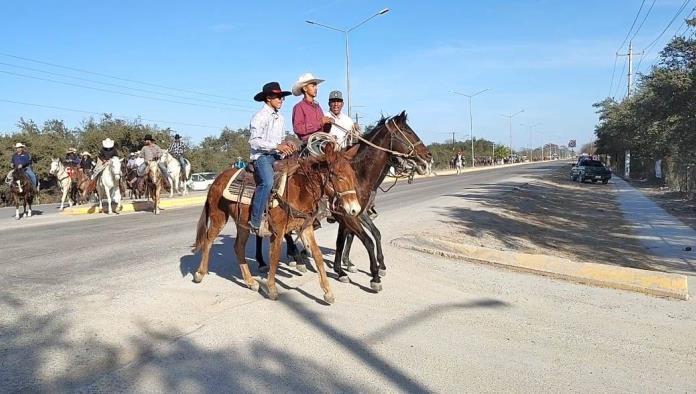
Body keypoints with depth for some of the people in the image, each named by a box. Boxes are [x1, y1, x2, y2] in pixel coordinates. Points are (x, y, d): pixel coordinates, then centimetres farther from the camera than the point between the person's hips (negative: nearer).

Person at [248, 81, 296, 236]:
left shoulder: (280, 118, 17)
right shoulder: (260, 117, -6)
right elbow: (254, 142, -13)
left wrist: (286, 145, 2)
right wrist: (276, 146, -19)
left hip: (276, 156, 8)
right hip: (261, 156, -8)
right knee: (267, 182, -31)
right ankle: (255, 222, -27)